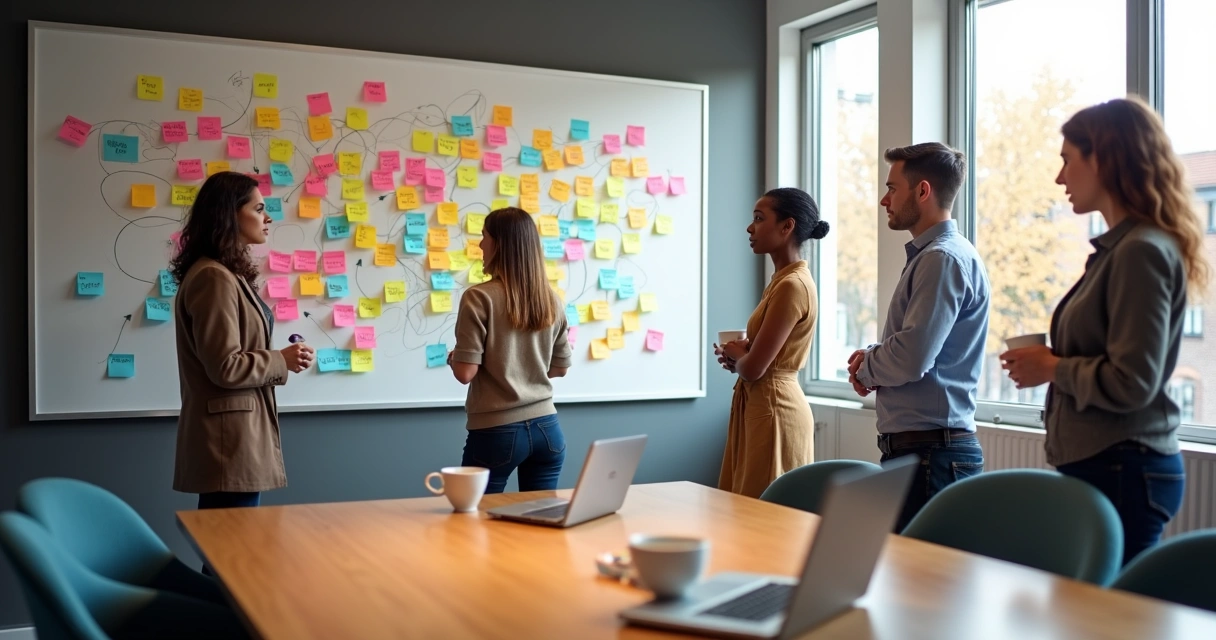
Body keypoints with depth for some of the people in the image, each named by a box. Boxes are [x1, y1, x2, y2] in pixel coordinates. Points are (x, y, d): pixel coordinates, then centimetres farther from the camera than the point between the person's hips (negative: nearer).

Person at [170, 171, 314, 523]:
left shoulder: (230, 275, 16)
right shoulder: (213, 277, -16)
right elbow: (226, 367, -20)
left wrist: (279, 361, 7)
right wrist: (282, 361, -9)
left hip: (239, 432, 10)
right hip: (229, 438, -10)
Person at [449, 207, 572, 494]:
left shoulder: (479, 297, -11)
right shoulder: (551, 300, 4)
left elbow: (465, 372, -14)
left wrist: (452, 357, 7)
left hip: (495, 432, -4)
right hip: (546, 428, 5)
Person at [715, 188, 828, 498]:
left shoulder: (793, 285, -19)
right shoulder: (783, 280, 11)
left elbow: (753, 368, -20)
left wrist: (734, 355, 1)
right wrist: (740, 354, -1)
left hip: (773, 410, -10)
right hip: (760, 406, 10)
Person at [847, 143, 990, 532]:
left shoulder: (943, 259, -15)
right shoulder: (928, 256, 18)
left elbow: (912, 359, -24)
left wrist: (865, 367, -3)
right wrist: (871, 360, 6)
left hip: (931, 452, -10)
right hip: (913, 448, 10)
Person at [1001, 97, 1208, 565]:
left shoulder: (1141, 251, -15)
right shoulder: (1120, 247, 14)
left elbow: (1131, 382, -19)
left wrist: (1053, 368, -8)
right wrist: (1051, 362, 9)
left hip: (1121, 473, -9)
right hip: (1101, 464, 9)